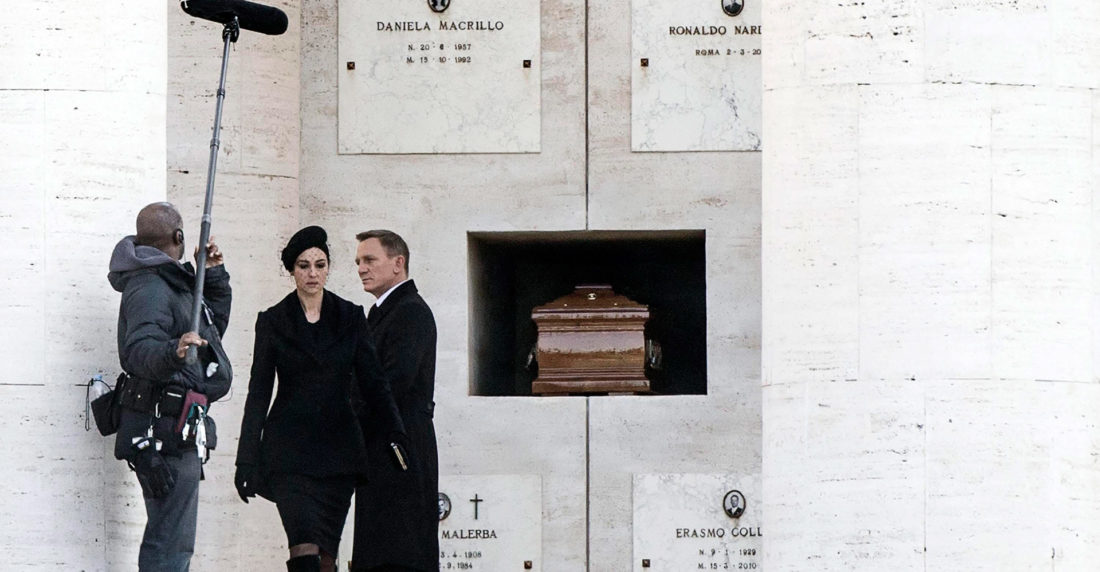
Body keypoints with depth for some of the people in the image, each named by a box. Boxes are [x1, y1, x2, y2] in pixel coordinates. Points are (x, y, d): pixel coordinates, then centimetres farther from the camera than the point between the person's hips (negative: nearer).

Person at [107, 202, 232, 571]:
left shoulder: (172, 283, 20)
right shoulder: (150, 288, -13)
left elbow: (214, 326, 31)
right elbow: (139, 350, -29)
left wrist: (214, 277, 20)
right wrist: (172, 353, -49)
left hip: (175, 429, 11)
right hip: (164, 427, -11)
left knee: (171, 539, 15)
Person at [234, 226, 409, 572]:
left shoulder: (350, 317, 7)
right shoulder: (272, 321, 3)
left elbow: (372, 380, 5)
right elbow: (259, 392, 3)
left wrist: (394, 433, -9)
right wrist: (246, 459, -1)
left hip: (338, 448, 2)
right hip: (290, 448, -2)